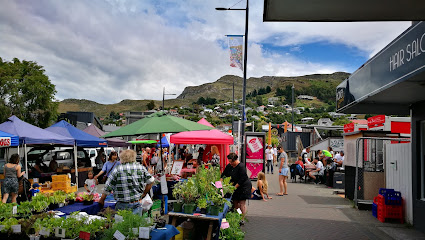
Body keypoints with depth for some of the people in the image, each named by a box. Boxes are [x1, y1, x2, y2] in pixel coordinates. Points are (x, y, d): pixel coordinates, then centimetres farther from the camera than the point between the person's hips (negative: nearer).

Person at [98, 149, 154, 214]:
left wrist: (102, 200, 12)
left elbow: (107, 187, -1)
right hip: (137, 204, 2)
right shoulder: (141, 167, 1)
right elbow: (150, 181, 7)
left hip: (122, 205, -2)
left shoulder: (117, 170, -5)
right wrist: (144, 194, 16)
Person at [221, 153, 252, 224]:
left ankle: (242, 219, 2)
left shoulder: (241, 167, -21)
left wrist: (235, 187, -21)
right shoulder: (229, 166, 1)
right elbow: (224, 174, 9)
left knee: (242, 203, -5)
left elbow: (242, 179, -21)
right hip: (235, 186, 7)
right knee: (235, 202, 6)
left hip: (244, 186, -7)